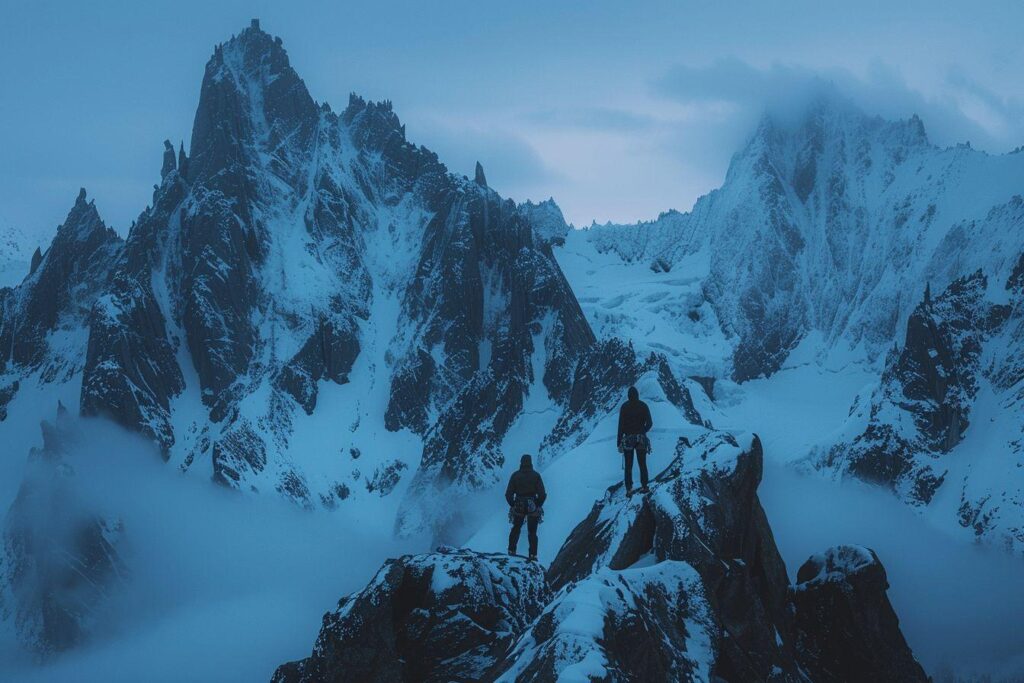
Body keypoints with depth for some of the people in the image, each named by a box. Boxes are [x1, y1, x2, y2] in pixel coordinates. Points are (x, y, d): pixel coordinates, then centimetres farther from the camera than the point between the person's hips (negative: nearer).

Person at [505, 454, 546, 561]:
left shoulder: (515, 475, -4)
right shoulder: (536, 475, -6)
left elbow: (508, 494, -4)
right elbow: (542, 494, -9)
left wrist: (512, 505, 12)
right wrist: (538, 505, 8)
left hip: (519, 507, 1)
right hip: (533, 507, -1)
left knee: (516, 529, 22)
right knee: (532, 532, 11)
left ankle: (511, 551, 17)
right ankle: (533, 555, 5)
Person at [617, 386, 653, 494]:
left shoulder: (624, 407, -3)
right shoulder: (643, 406, 0)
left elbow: (621, 424, -5)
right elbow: (649, 423, 0)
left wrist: (619, 442, -2)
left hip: (628, 439, -1)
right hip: (641, 439, 1)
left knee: (628, 466, 3)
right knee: (642, 464, 11)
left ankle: (629, 489, -2)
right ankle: (644, 486, 10)